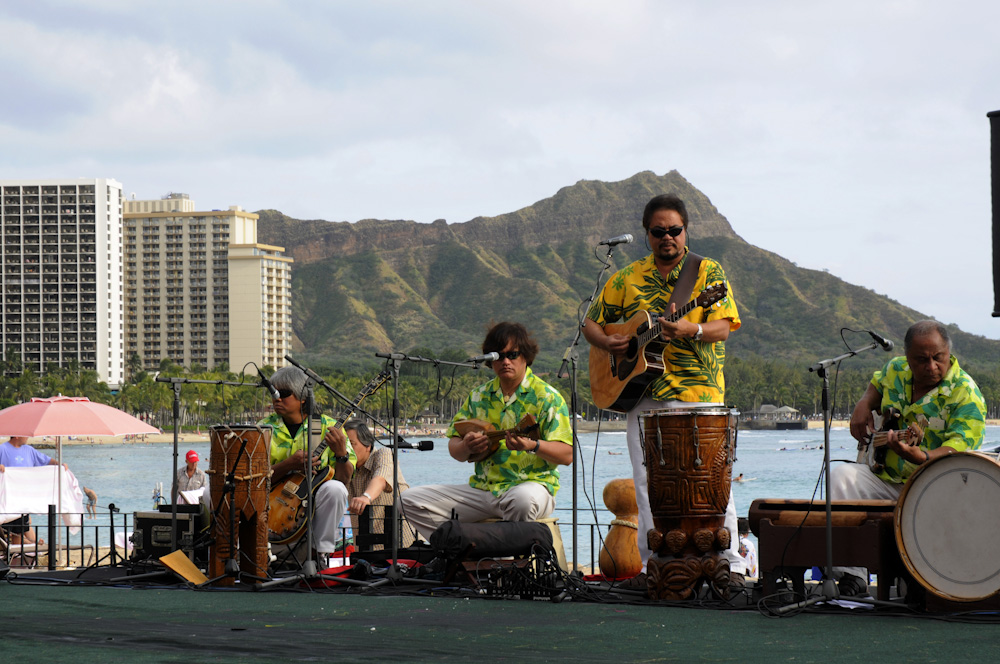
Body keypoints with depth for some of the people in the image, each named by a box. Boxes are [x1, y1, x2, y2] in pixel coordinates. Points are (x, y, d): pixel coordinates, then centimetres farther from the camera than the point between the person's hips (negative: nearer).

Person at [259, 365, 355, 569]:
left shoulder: (327, 426, 1)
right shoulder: (265, 428, 5)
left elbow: (344, 481, -4)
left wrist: (341, 453, -24)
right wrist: (290, 464, -20)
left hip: (315, 505, -1)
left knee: (334, 488, -34)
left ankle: (322, 553, -15)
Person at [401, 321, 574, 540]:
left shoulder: (546, 397, -3)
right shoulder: (478, 396, 13)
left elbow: (567, 455, -9)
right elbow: (454, 448, 14)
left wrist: (533, 445, -29)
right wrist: (466, 447, -11)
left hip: (530, 484, -5)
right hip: (483, 488, 5)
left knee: (523, 499, -42)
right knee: (411, 500, -7)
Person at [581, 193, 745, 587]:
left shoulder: (708, 272, 4)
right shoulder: (628, 278, 14)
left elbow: (724, 327, -7)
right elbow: (592, 323, 19)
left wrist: (691, 330, -27)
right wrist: (606, 343, -3)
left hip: (698, 391, -4)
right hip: (642, 393, 4)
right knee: (647, 484, 5)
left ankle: (730, 565, -4)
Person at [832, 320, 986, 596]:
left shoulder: (966, 394, -14)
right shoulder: (895, 369, 5)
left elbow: (958, 449, -26)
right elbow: (876, 386, 31)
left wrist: (921, 458, -46)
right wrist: (864, 406, 8)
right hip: (885, 478, 5)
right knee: (842, 475, -21)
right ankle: (851, 576, -25)